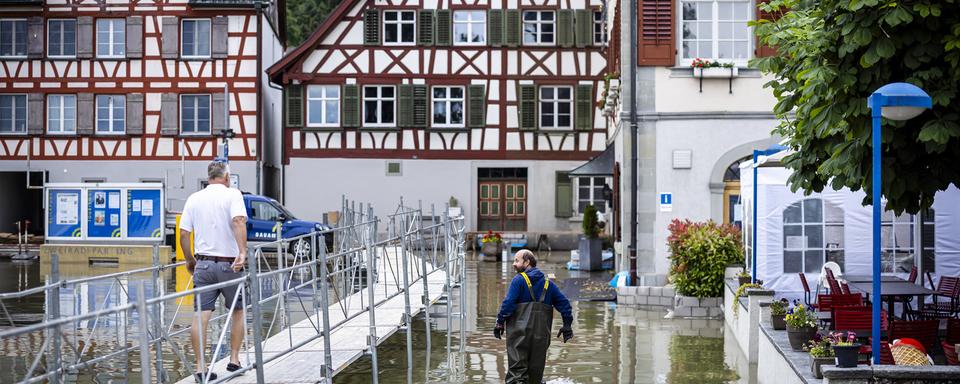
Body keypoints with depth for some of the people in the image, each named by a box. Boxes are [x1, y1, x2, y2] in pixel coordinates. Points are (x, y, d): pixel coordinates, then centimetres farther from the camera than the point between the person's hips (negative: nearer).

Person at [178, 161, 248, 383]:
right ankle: (234, 360, 18)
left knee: (201, 316, 0)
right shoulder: (232, 194, -4)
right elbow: (238, 221, -22)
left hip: (203, 263, 3)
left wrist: (190, 260, 17)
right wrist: (242, 252, -29)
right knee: (237, 312, 16)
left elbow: (183, 233, 4)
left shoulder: (194, 198, 8)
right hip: (229, 264, -3)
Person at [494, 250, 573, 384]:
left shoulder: (519, 280, -3)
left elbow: (508, 302, -12)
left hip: (520, 332, -5)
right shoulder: (547, 283, 14)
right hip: (541, 334, 5)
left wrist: (500, 322, -5)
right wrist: (567, 326, 14)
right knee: (536, 368, 12)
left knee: (517, 368, -7)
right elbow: (564, 302, 11)